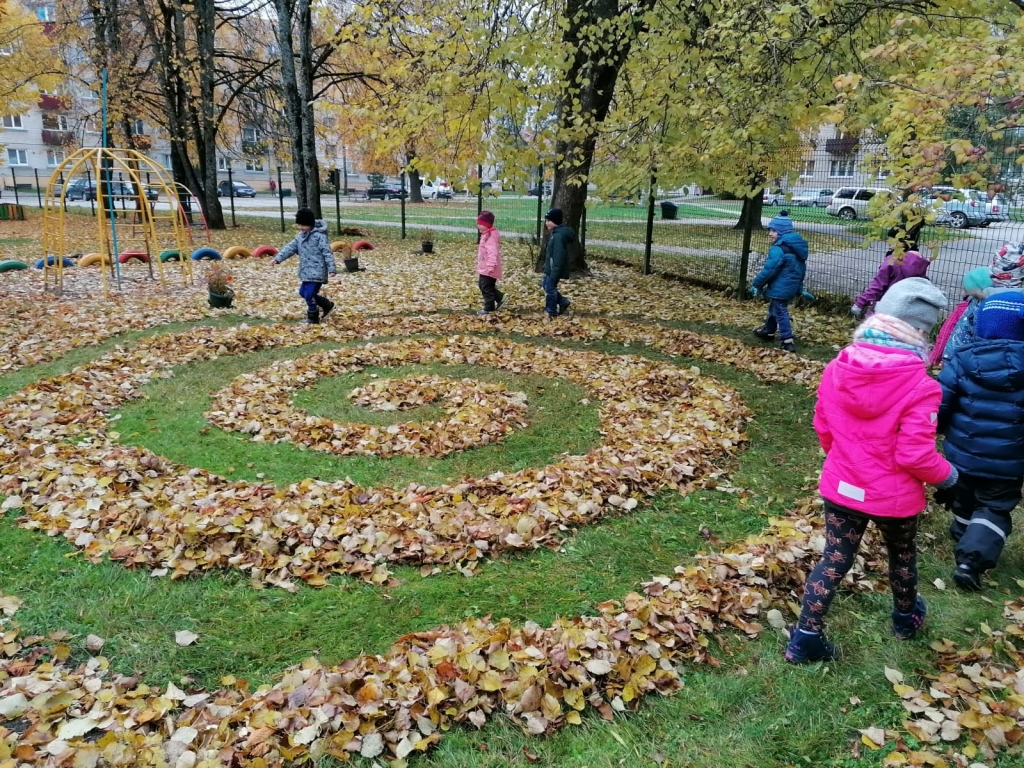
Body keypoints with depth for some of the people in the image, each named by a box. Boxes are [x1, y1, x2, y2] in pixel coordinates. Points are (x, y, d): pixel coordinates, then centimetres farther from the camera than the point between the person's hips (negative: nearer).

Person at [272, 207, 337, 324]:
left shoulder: (319, 236, -14)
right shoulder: (300, 236, 12)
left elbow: (327, 253, -17)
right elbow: (291, 248, 11)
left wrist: (332, 269, -24)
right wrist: (278, 258, 1)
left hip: (317, 272, -9)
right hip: (307, 272, 9)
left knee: (309, 295, -10)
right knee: (303, 292, 18)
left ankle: (313, 319, 9)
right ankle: (327, 305, 30)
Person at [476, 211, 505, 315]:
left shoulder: (490, 236, -22)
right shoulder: (486, 235, 12)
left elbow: (492, 252, -31)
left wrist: (490, 266, -38)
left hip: (488, 269, -11)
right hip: (484, 268, 11)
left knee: (487, 288, -1)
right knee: (484, 286, 19)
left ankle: (489, 308, 9)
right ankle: (500, 298, 28)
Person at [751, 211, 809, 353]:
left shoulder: (778, 249, -23)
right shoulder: (796, 246, 10)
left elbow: (769, 269, -23)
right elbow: (801, 268, 18)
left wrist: (756, 284, -11)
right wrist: (799, 287, 27)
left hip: (780, 288, -10)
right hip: (792, 286, 10)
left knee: (780, 312, -2)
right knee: (774, 308, 26)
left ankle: (787, 341, -1)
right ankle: (768, 331, 43)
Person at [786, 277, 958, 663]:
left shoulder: (838, 368, -10)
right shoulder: (920, 386, -24)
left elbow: (823, 427, 2)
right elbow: (915, 455, -22)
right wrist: (946, 475, 0)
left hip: (841, 486, 3)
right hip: (893, 496, -2)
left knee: (834, 560, 14)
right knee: (902, 556, 26)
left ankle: (805, 638, 15)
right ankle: (906, 616, 52)